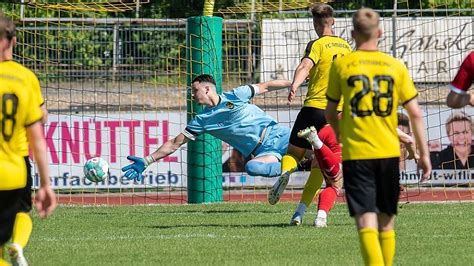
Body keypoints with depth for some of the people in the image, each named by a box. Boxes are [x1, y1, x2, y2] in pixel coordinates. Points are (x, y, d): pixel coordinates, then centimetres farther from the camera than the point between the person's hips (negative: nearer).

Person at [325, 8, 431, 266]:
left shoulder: (341, 65, -1)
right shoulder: (396, 66, 3)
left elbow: (330, 113, 7)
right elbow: (415, 113, 2)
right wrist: (424, 154, 9)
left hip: (356, 154, -2)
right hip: (389, 153, 2)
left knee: (366, 222, -9)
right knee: (387, 222, 16)